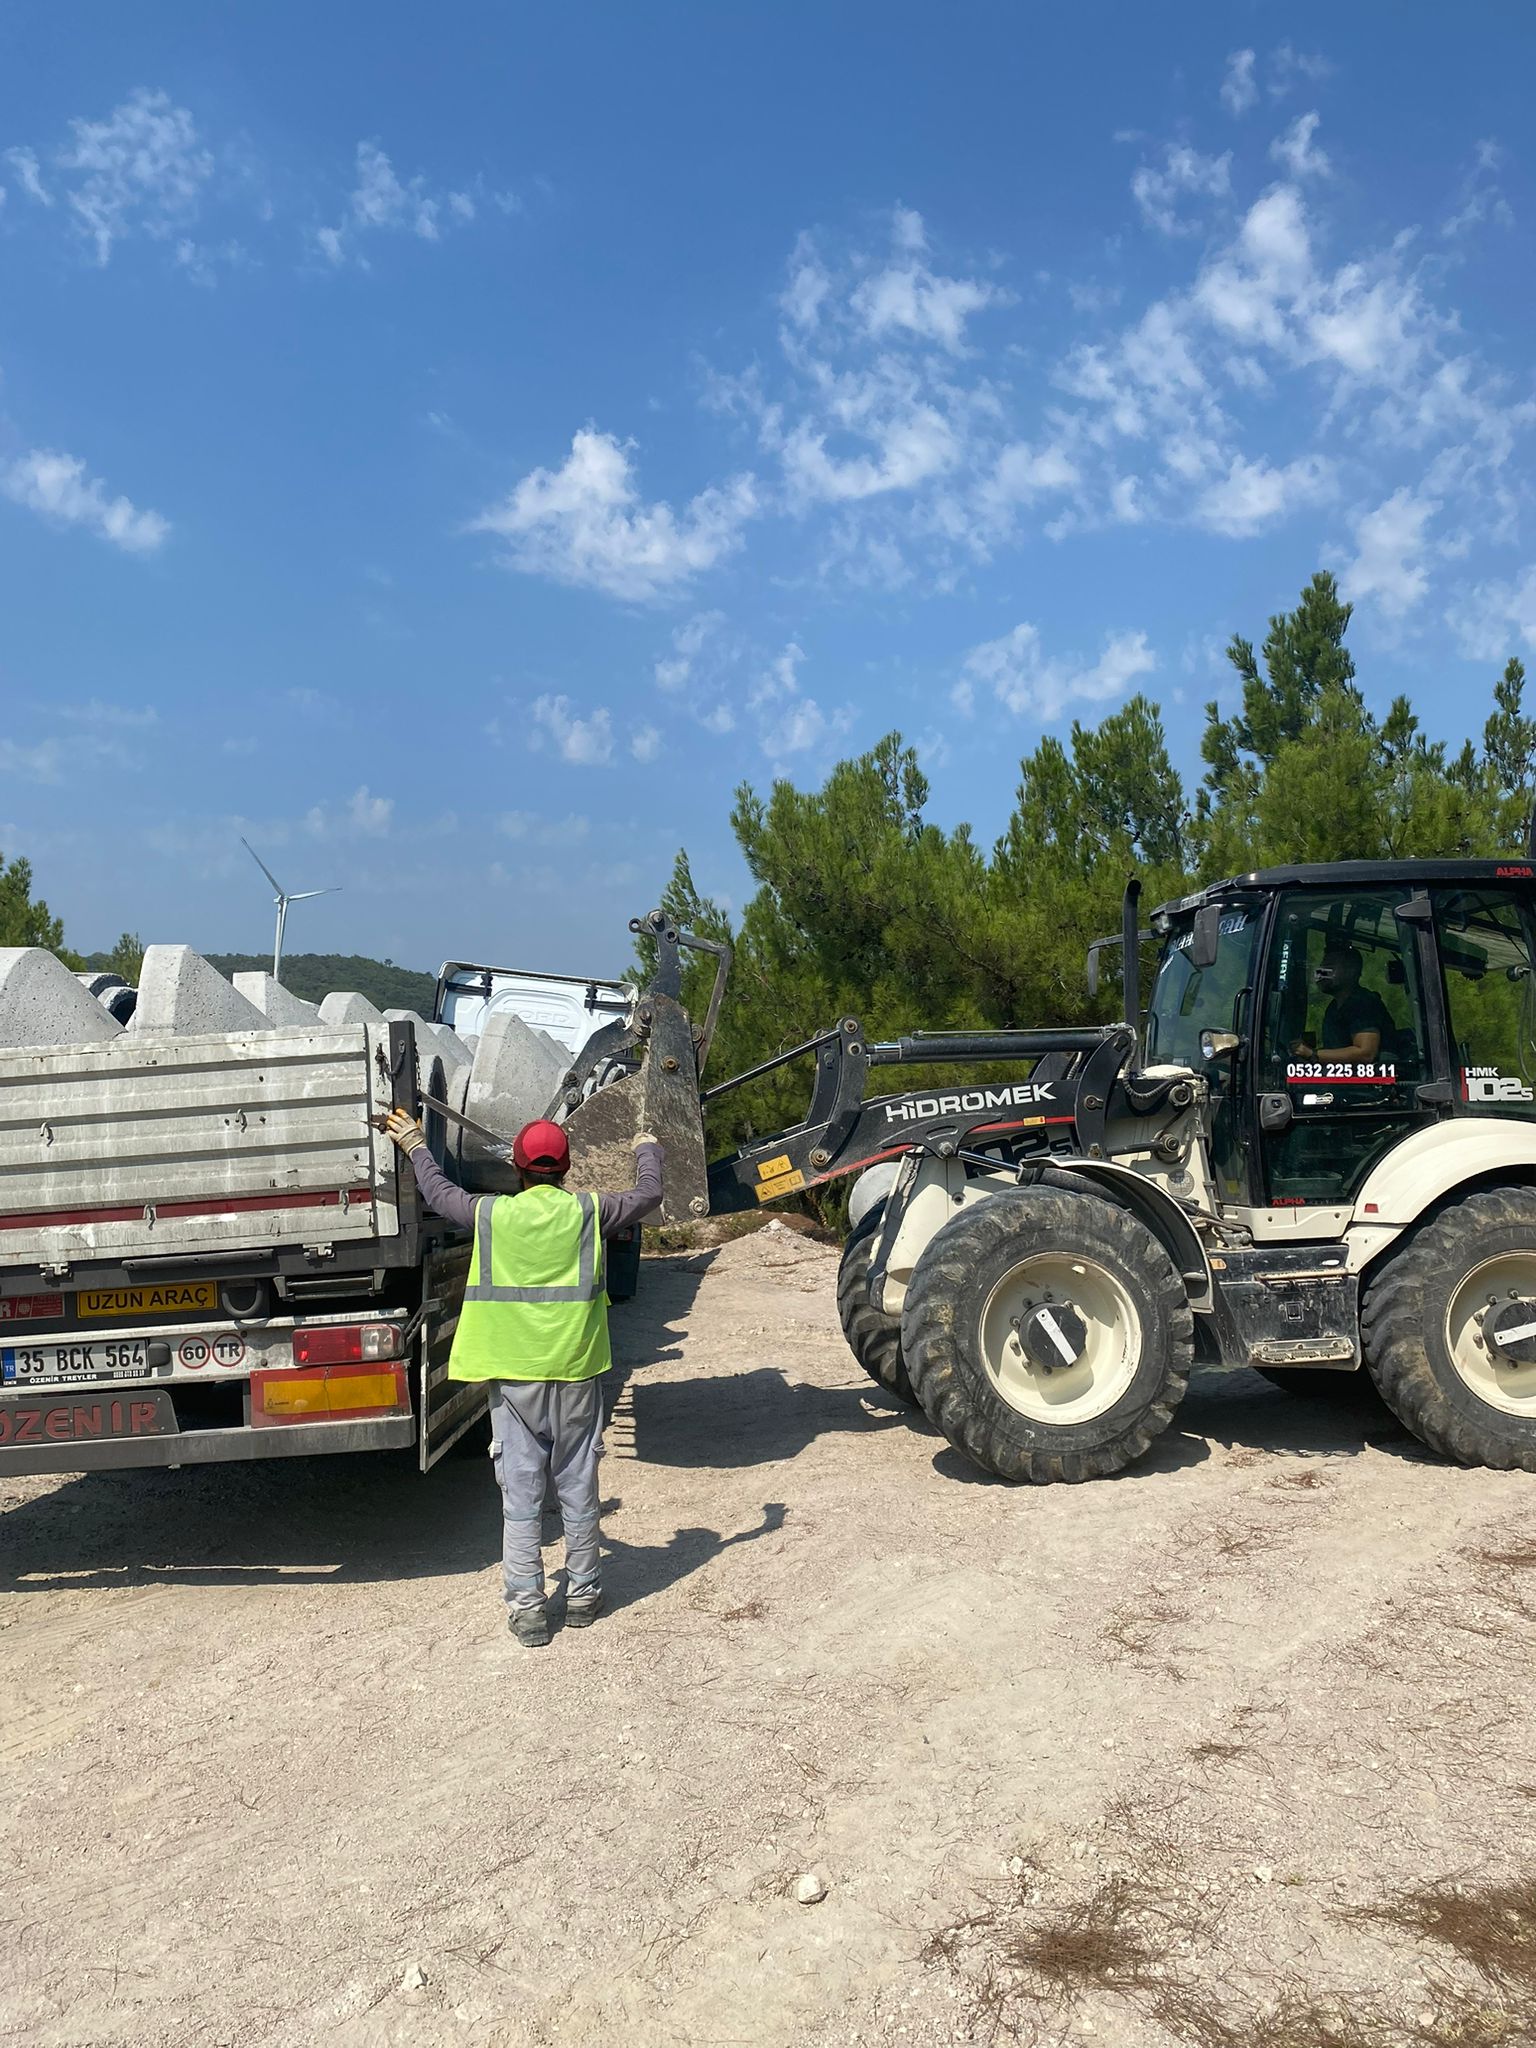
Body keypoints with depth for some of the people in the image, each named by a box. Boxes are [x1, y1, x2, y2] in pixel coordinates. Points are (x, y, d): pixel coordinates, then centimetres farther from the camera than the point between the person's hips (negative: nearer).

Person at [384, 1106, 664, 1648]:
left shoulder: (491, 1214, -4)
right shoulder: (589, 1212, -4)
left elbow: (437, 1193, 15)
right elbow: (648, 1195, 13)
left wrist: (415, 1147, 33)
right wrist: (647, 1150, 32)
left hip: (515, 1379, -1)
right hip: (577, 1376, 1)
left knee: (520, 1497, 6)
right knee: (578, 1491, 12)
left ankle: (526, 1606, 9)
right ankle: (583, 1594, 23)